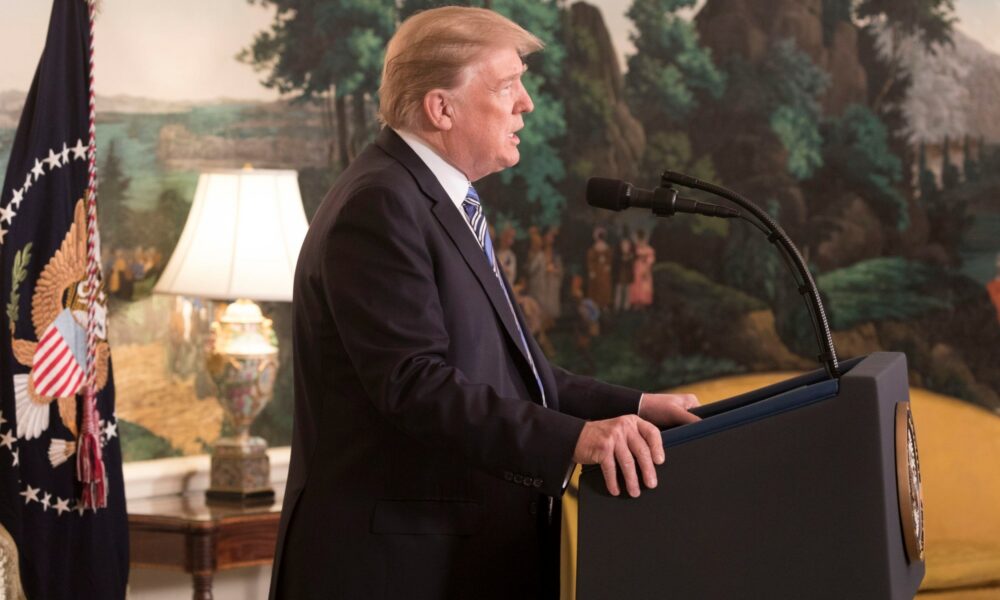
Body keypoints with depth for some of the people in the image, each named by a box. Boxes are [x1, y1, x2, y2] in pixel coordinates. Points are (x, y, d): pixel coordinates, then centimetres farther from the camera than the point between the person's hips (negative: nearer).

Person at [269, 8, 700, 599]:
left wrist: (631, 408, 6)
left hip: (468, 551, 10)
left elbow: (507, 371, 16)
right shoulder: (379, 206, -15)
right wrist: (571, 439, -31)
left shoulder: (445, 203, 17)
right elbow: (415, 383, -25)